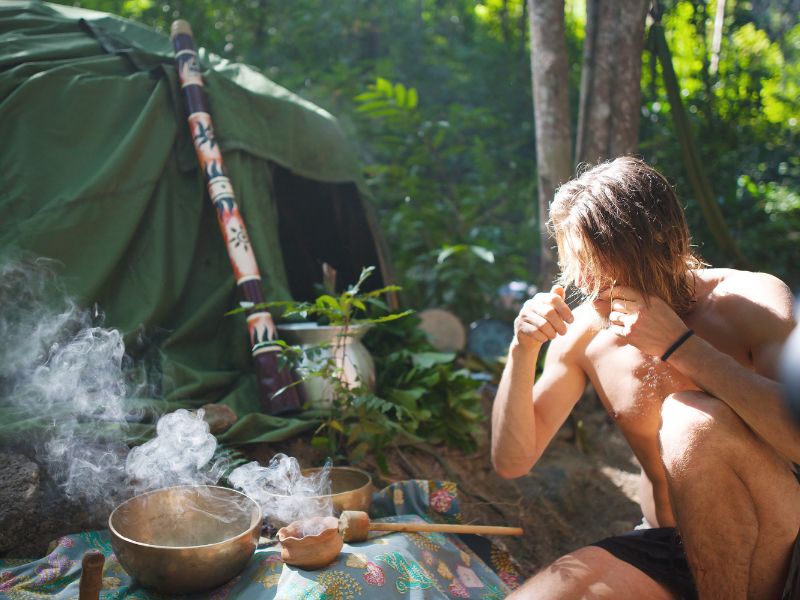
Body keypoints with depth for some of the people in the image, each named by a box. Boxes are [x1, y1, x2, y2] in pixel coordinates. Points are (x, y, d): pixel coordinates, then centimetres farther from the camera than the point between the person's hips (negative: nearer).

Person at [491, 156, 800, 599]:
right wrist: (522, 351, -13)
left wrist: (680, 345, -30)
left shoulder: (753, 300, -12)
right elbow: (512, 462, 0)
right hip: (664, 547, 4)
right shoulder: (585, 329, -1)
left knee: (693, 420, -31)